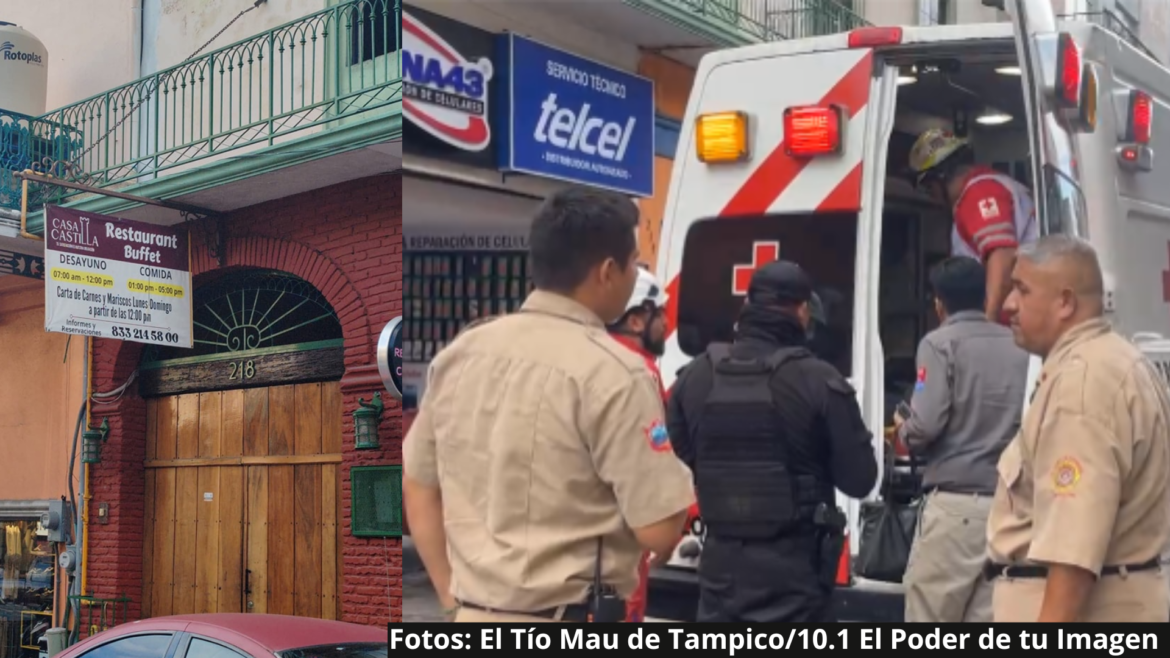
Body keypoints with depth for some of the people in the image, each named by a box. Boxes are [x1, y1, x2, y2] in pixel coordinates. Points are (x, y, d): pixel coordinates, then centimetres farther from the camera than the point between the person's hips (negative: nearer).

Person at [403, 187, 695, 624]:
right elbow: (660, 531, -15)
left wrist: (454, 598, 18)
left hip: (475, 615, 7)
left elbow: (417, 491, 12)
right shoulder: (612, 372, -15)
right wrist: (676, 481, 6)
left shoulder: (459, 353, 5)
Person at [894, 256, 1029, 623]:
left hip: (955, 502, -5)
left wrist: (902, 430, 10)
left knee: (929, 617, 3)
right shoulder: (1020, 348, 10)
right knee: (987, 618, 6)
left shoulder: (940, 342, -2)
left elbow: (926, 425, -12)